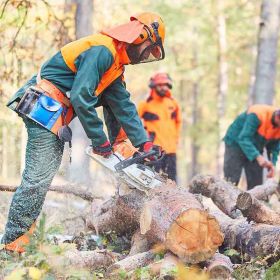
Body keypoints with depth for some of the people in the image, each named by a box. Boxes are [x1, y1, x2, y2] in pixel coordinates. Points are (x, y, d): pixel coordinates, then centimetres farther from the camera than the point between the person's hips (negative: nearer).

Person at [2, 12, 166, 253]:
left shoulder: (115, 65, 16)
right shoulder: (101, 50, -17)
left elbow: (123, 106, 16)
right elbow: (81, 97, -23)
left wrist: (144, 144, 12)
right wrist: (100, 141, -15)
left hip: (55, 114, 11)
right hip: (44, 108, -11)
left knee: (47, 171, 10)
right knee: (39, 176, -11)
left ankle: (25, 231, 13)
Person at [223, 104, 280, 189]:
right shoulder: (257, 115, -32)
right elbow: (243, 138, -37)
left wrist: (272, 163, -18)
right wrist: (258, 157, -47)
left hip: (255, 149, 6)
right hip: (236, 144, -6)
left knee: (256, 184, 2)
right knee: (231, 182, -12)